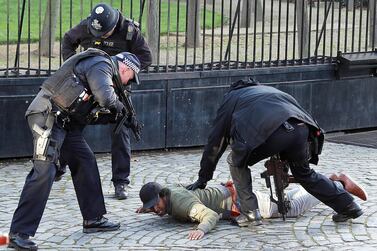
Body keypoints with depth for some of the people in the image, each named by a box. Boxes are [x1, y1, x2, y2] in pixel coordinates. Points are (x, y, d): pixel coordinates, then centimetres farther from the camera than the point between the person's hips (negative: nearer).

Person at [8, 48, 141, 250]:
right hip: (48, 115, -11)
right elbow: (106, 97, -24)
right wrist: (117, 105, -3)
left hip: (64, 120, 11)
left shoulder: (102, 68, 24)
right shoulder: (102, 65, -8)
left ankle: (93, 219, 24)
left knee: (85, 161, 14)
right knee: (44, 171, -15)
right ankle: (18, 234, -17)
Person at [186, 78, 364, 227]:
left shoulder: (231, 98, 31)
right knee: (305, 174, 28)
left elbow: (215, 142, 30)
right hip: (300, 128, 5)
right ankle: (348, 206, 30)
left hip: (269, 132, -5)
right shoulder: (268, 90, 43)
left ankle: (250, 213, 13)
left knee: (236, 162, 20)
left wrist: (203, 178, 36)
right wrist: (281, 161, 40)